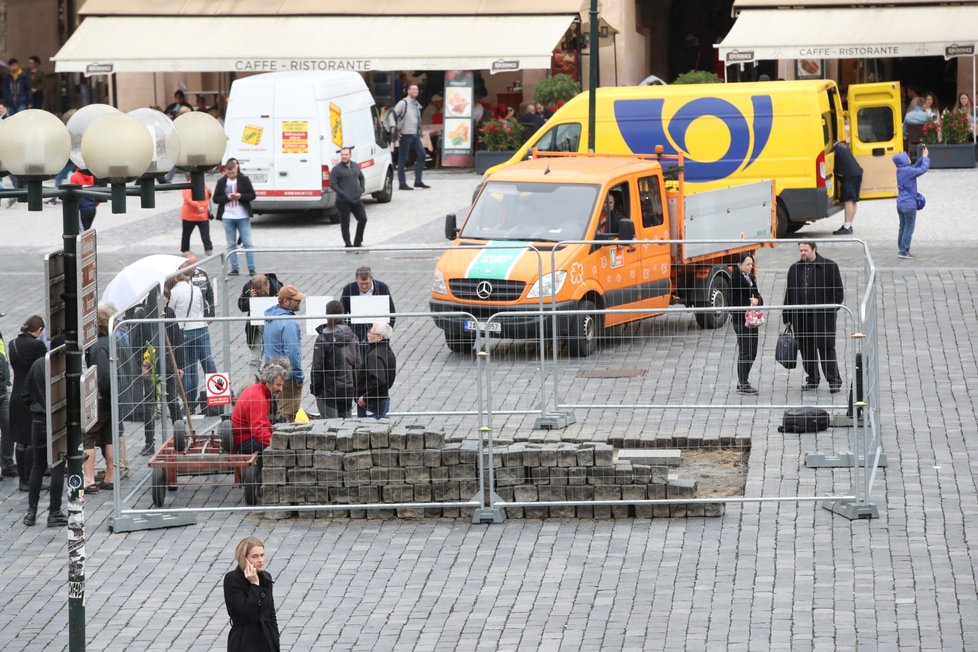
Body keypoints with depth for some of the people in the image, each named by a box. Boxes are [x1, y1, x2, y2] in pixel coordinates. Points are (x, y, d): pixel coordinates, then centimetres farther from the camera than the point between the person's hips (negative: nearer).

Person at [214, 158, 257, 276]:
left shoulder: (244, 180, -2)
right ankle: (234, 268, 11)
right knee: (231, 244, 6)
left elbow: (252, 195, 0)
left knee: (247, 243, -2)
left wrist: (240, 196, -17)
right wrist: (227, 197, -13)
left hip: (242, 217, -2)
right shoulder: (221, 182, 3)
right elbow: (216, 199, 5)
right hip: (228, 217, 2)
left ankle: (251, 268, 0)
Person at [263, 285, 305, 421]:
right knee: (287, 414, -2)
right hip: (288, 376, -9)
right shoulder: (288, 323, -22)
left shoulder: (270, 316, 8)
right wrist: (299, 376, -13)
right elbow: (292, 352, -23)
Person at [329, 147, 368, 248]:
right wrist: (343, 194, -18)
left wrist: (362, 189, 10)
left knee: (363, 219, 7)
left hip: (356, 200, 6)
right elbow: (332, 185, -11)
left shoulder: (355, 166, 10)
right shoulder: (336, 169, -7)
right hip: (343, 201, -6)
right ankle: (348, 244, 9)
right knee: (345, 223, 0)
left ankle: (358, 242, 21)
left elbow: (361, 177, 26)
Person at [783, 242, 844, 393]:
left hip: (823, 316, -4)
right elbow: (789, 294, 14)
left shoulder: (830, 266, -2)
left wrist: (831, 309, -11)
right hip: (800, 317, 4)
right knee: (806, 349, 8)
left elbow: (839, 292, 0)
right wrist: (787, 317, 11)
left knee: (826, 348, -5)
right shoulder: (795, 268, 11)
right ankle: (812, 379, 20)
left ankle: (834, 380, 0)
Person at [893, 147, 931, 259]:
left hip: (900, 204, 9)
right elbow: (923, 169, -17)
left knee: (903, 227, 15)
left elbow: (916, 167, 17)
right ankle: (903, 251, -1)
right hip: (909, 204, -9)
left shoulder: (900, 170, 7)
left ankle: (901, 249, 20)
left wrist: (922, 157, 7)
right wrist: (925, 157, -3)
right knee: (909, 228, -1)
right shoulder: (908, 171, -19)